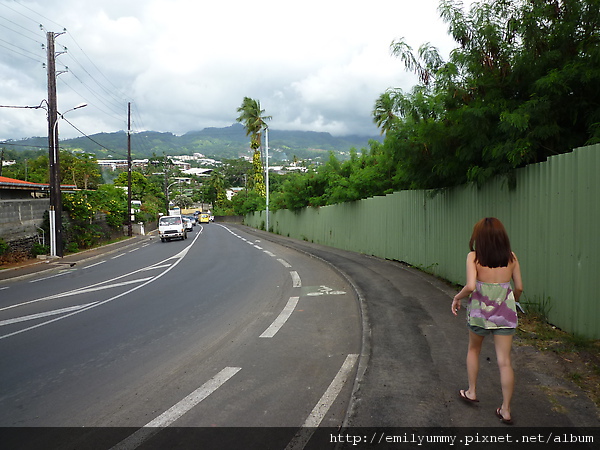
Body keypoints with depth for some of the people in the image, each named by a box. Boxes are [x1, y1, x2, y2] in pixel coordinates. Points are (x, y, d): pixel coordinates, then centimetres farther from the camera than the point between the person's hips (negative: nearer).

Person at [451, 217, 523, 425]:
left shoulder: (474, 257, -11)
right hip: (505, 313, 2)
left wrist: (457, 297, -4)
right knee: (504, 362, 7)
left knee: (473, 350, 24)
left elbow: (470, 286, -22)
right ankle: (506, 410, 14)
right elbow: (519, 287, 5)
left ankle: (471, 392, 33)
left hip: (479, 312, -2)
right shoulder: (511, 257, -1)